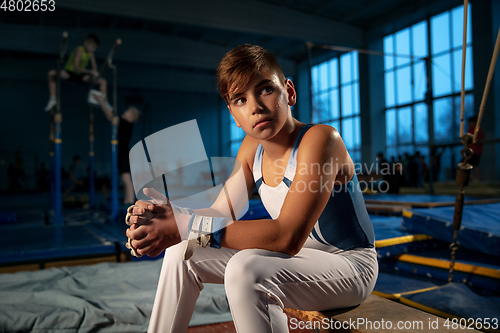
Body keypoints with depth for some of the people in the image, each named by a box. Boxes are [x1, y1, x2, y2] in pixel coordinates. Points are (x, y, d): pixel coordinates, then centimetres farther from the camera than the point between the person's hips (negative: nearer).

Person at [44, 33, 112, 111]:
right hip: (69, 73, -6)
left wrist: (94, 73, -23)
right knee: (52, 73, -33)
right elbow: (76, 67, -30)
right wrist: (89, 71, -38)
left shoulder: (91, 53, -4)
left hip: (81, 76, 6)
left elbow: (94, 68, -1)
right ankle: (52, 99, -25)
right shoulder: (79, 50, -22)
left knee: (103, 81, -3)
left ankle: (104, 102, 1)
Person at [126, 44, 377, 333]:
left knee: (245, 270, -35)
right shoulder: (252, 147, 0)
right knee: (182, 253, 5)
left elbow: (287, 237, -34)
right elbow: (220, 213, -3)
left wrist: (187, 227, -37)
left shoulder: (320, 139, -25)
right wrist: (166, 214, -24)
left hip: (349, 265, -7)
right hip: (300, 256, 7)